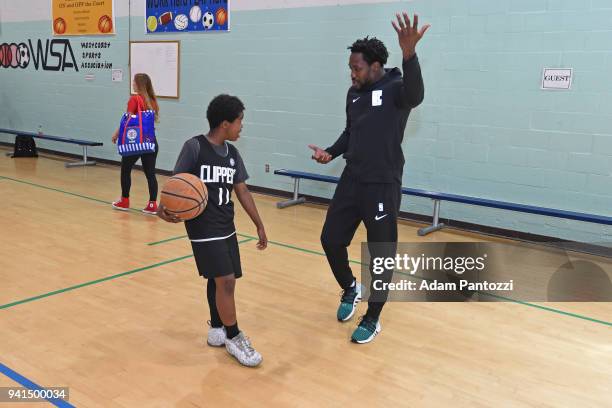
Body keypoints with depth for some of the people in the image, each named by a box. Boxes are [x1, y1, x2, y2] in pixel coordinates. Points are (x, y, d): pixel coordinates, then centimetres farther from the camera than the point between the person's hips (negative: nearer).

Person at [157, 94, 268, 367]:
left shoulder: (232, 153, 8)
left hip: (226, 227, 7)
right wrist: (165, 207, -32)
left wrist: (259, 225, 13)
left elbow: (242, 192, 13)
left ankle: (216, 329, 33)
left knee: (218, 280, 15)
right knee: (225, 280, -9)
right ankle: (233, 338, 7)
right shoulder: (194, 146, -11)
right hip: (203, 228, -7)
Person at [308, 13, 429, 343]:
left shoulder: (395, 89, -11)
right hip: (352, 180, 7)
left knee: (381, 255, 3)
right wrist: (331, 153, 4)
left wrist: (409, 54, -52)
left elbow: (415, 95, -35)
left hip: (383, 186, -6)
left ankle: (372, 320, 20)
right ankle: (350, 289, 37)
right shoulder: (354, 93, 9)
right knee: (331, 239, 9)